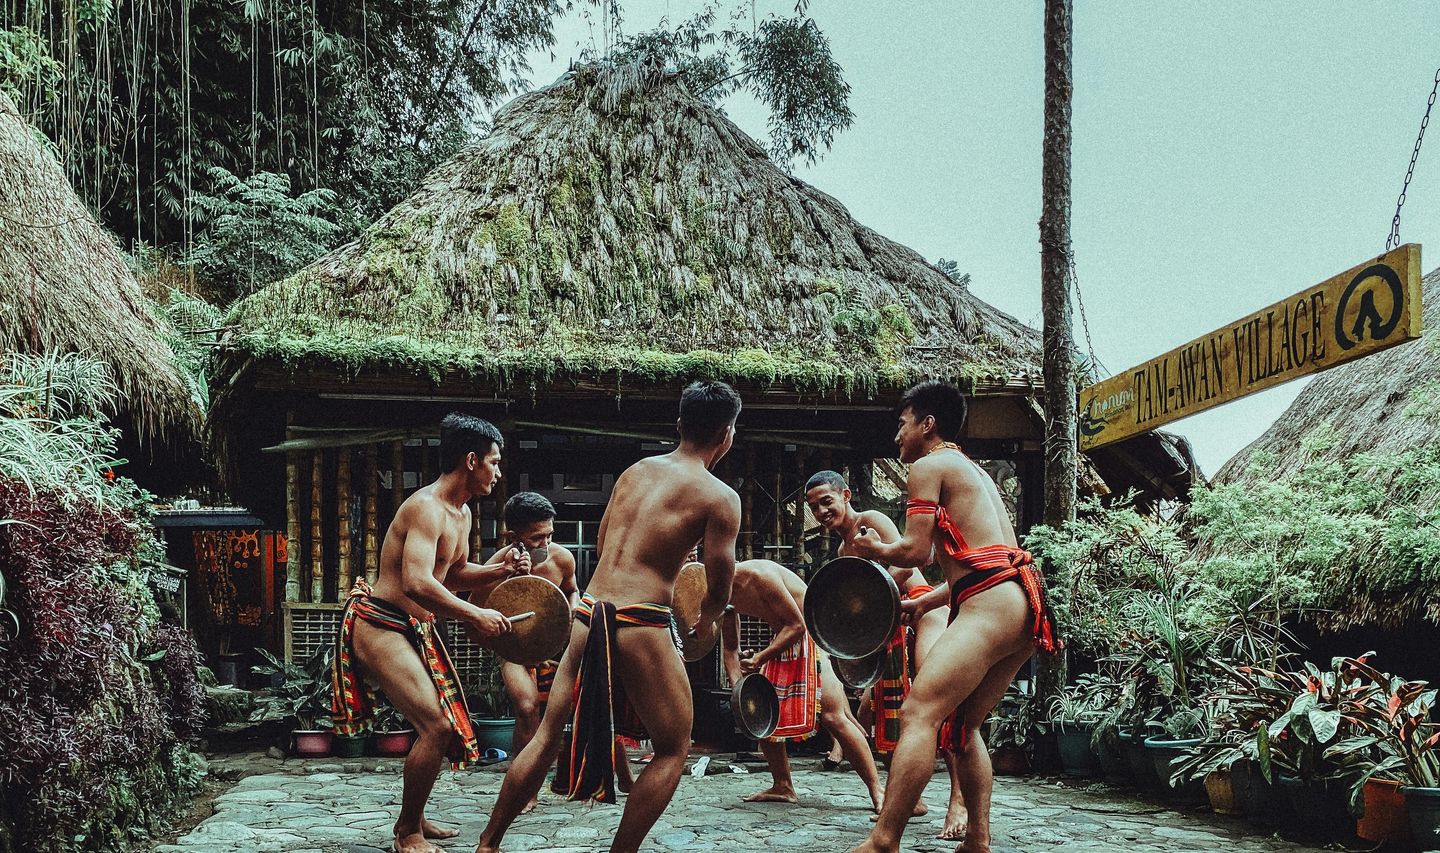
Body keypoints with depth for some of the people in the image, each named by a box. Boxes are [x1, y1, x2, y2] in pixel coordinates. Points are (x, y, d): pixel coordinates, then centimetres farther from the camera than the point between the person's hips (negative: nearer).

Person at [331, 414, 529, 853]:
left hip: (415, 630, 11)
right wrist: (475, 615, -26)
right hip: (379, 626, -11)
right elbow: (416, 584, -32)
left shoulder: (461, 514, 13)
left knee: (447, 724, 14)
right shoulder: (427, 507, -20)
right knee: (436, 726, -18)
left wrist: (498, 570, 4)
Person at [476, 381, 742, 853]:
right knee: (673, 749, 12)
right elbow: (719, 589, -2)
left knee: (548, 734, 17)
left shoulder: (634, 471, 15)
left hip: (589, 613, 6)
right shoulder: (720, 497, -3)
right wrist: (700, 622, 18)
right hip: (643, 624, -6)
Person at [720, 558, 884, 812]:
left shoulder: (758, 576, -26)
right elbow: (730, 647, 11)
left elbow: (796, 625, -23)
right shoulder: (726, 595, 1)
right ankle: (783, 787, 19)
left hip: (814, 635, -9)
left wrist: (760, 658, -26)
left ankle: (877, 791, -16)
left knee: (832, 717, -18)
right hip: (784, 640, 9)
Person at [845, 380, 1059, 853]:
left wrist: (871, 549, 16)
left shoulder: (928, 465, 3)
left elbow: (916, 550, -3)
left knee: (918, 713, -17)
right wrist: (924, 603, 31)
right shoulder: (973, 472, 31)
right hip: (1026, 604, 10)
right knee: (963, 724, 18)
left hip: (992, 604, -10)